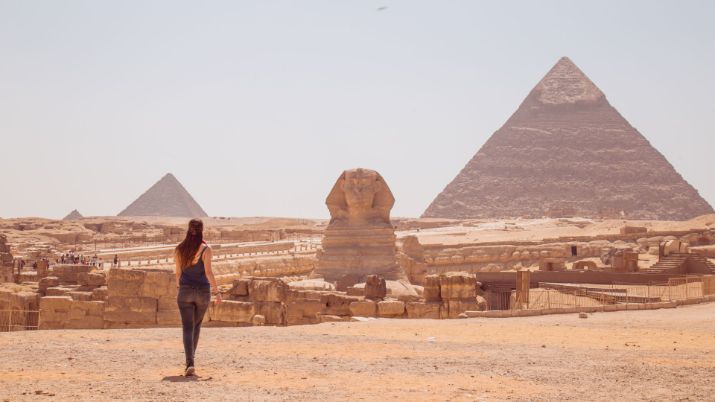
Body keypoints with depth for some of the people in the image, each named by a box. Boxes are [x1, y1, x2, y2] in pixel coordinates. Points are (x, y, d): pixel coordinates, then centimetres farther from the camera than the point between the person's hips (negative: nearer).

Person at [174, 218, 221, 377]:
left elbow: (178, 273, 8)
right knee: (197, 325, 19)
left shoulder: (179, 250, 3)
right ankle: (190, 360, 24)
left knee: (188, 328, -2)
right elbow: (208, 272, -13)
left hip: (185, 291, 1)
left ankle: (190, 364, -19)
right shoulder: (205, 249, -7)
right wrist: (217, 292, -8)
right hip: (203, 291, -1)